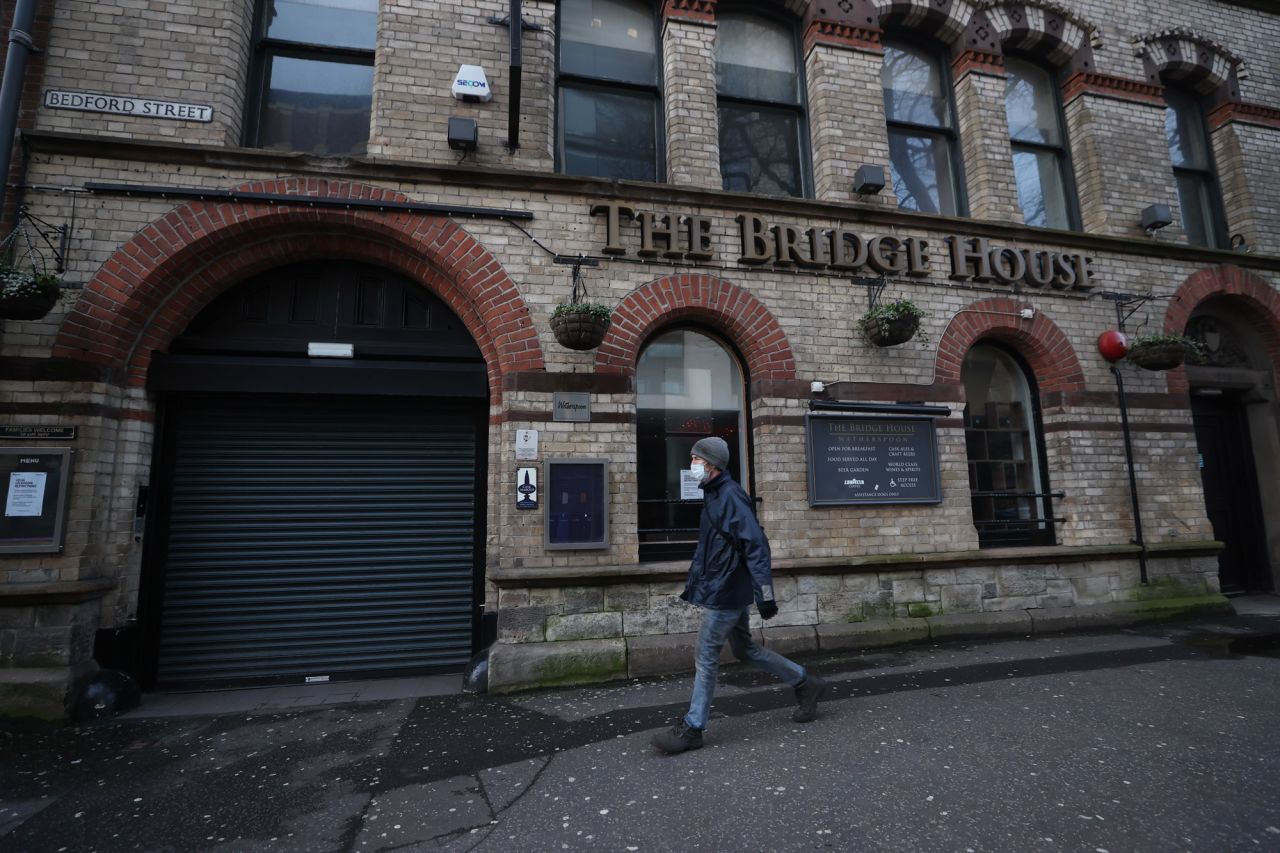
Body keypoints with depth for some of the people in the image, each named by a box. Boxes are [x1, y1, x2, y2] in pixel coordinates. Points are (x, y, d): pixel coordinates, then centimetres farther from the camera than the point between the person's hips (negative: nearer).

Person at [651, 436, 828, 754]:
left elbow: (756, 545, -24)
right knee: (745, 649, 19)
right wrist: (692, 585, 23)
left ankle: (691, 729, 15)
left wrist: (765, 595, -25)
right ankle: (806, 683, 34)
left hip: (725, 593, -10)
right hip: (728, 592, 10)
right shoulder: (713, 496, 11)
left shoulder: (730, 496, -19)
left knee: (706, 656, 0)